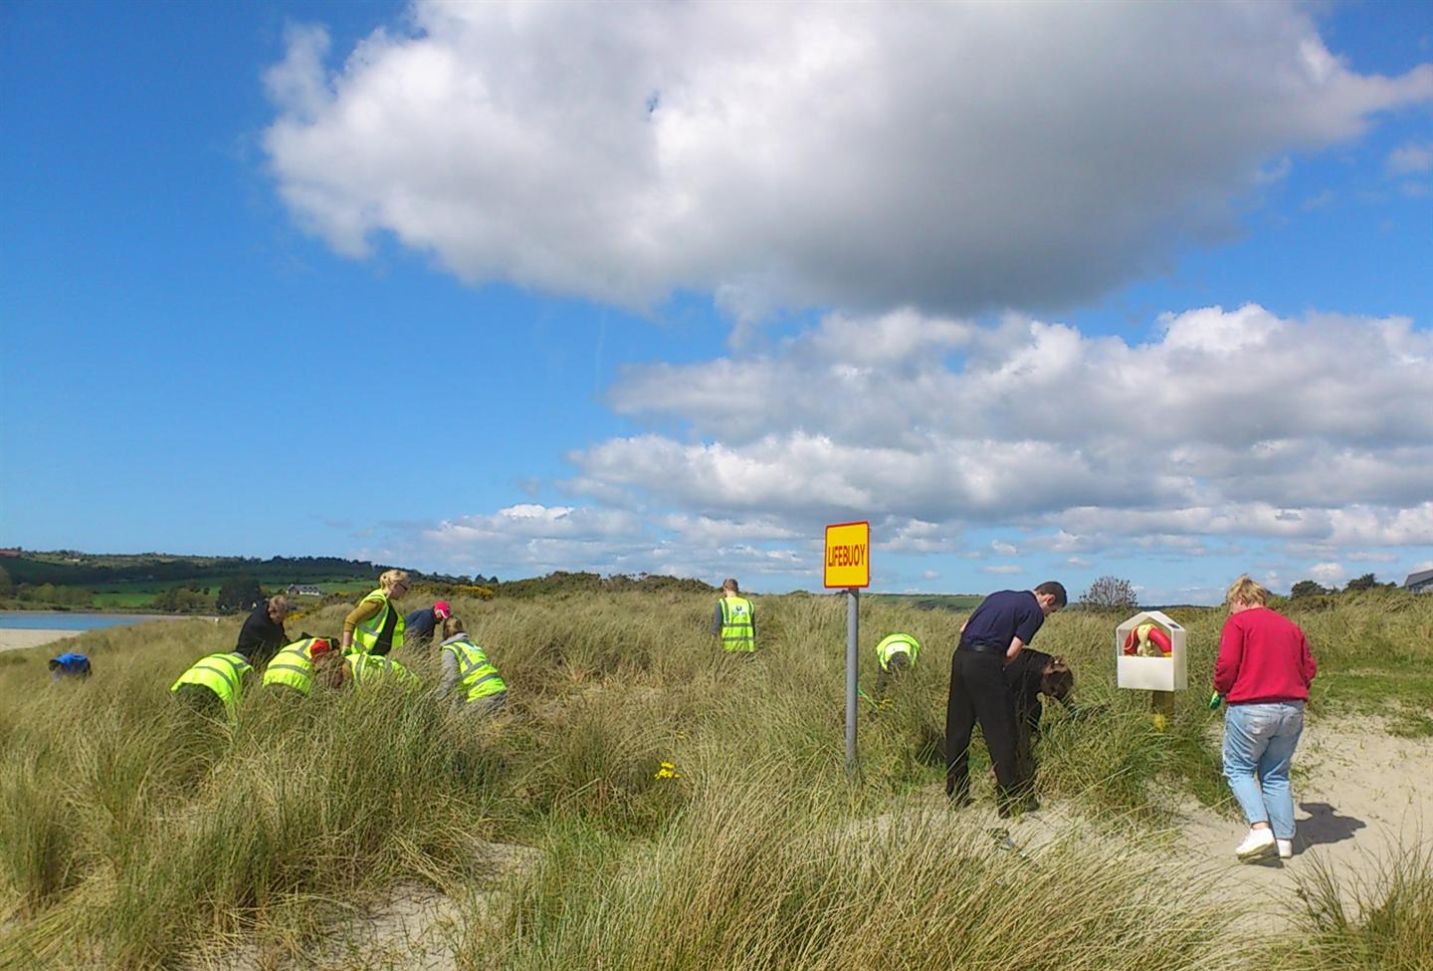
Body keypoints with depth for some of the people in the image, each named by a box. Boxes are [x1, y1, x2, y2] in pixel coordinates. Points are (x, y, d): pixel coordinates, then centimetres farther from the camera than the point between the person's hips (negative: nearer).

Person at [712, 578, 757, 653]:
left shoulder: (722, 603, -4)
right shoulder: (748, 604, 7)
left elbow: (715, 629, -10)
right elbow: (753, 631, 11)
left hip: (729, 649, -3)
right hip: (746, 650, 3)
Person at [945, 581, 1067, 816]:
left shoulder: (1000, 595, 22)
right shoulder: (1034, 611, 1)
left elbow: (963, 628, 20)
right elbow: (1012, 652, -7)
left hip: (960, 655, 8)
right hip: (985, 663, -8)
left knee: (957, 728, 12)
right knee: (1001, 732, 1)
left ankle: (956, 794, 20)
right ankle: (1011, 798, 7)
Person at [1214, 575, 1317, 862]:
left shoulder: (1238, 622, -4)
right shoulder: (1290, 626, 14)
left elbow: (1227, 665, -13)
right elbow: (1310, 668, 12)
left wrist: (1221, 688, 5)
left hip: (1250, 709, -6)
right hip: (1292, 709, 6)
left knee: (1238, 768, 7)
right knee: (1276, 775, 15)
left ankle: (1260, 828, -10)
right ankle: (1284, 839, 13)